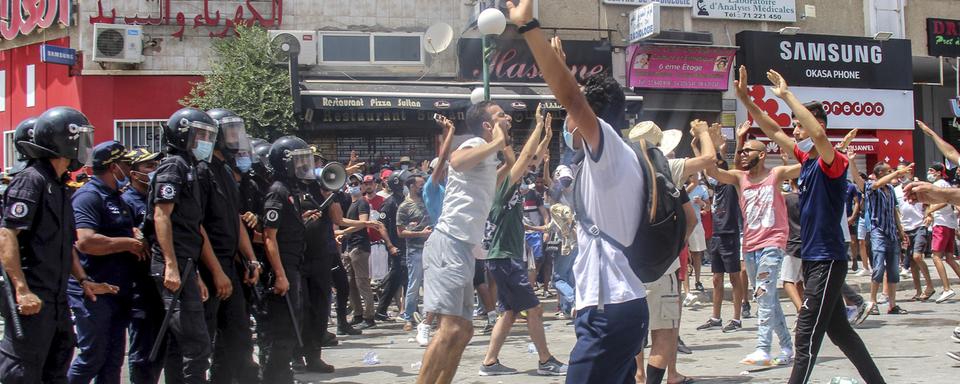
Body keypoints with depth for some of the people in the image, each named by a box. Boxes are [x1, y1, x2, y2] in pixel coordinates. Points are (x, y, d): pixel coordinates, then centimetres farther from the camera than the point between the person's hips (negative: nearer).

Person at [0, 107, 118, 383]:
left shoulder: (58, 185, 17)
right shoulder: (31, 180, -13)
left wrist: (83, 280, 19)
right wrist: (22, 290, -26)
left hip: (55, 298, 10)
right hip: (31, 298, -10)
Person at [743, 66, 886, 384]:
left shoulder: (832, 162, -15)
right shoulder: (806, 159, 10)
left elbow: (819, 134, -36)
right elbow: (772, 131, 16)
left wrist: (786, 95, -30)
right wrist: (744, 98, 9)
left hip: (827, 260, -9)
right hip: (812, 258, 9)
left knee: (807, 334, -10)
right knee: (837, 328, 16)